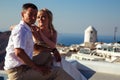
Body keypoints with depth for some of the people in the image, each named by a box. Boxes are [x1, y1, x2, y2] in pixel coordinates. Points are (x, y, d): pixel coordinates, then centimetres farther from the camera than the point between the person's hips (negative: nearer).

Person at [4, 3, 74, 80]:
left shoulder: (27, 30, 16)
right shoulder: (21, 29, -13)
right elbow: (19, 53, -26)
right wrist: (37, 67, -20)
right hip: (18, 71, -10)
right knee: (58, 72, -13)